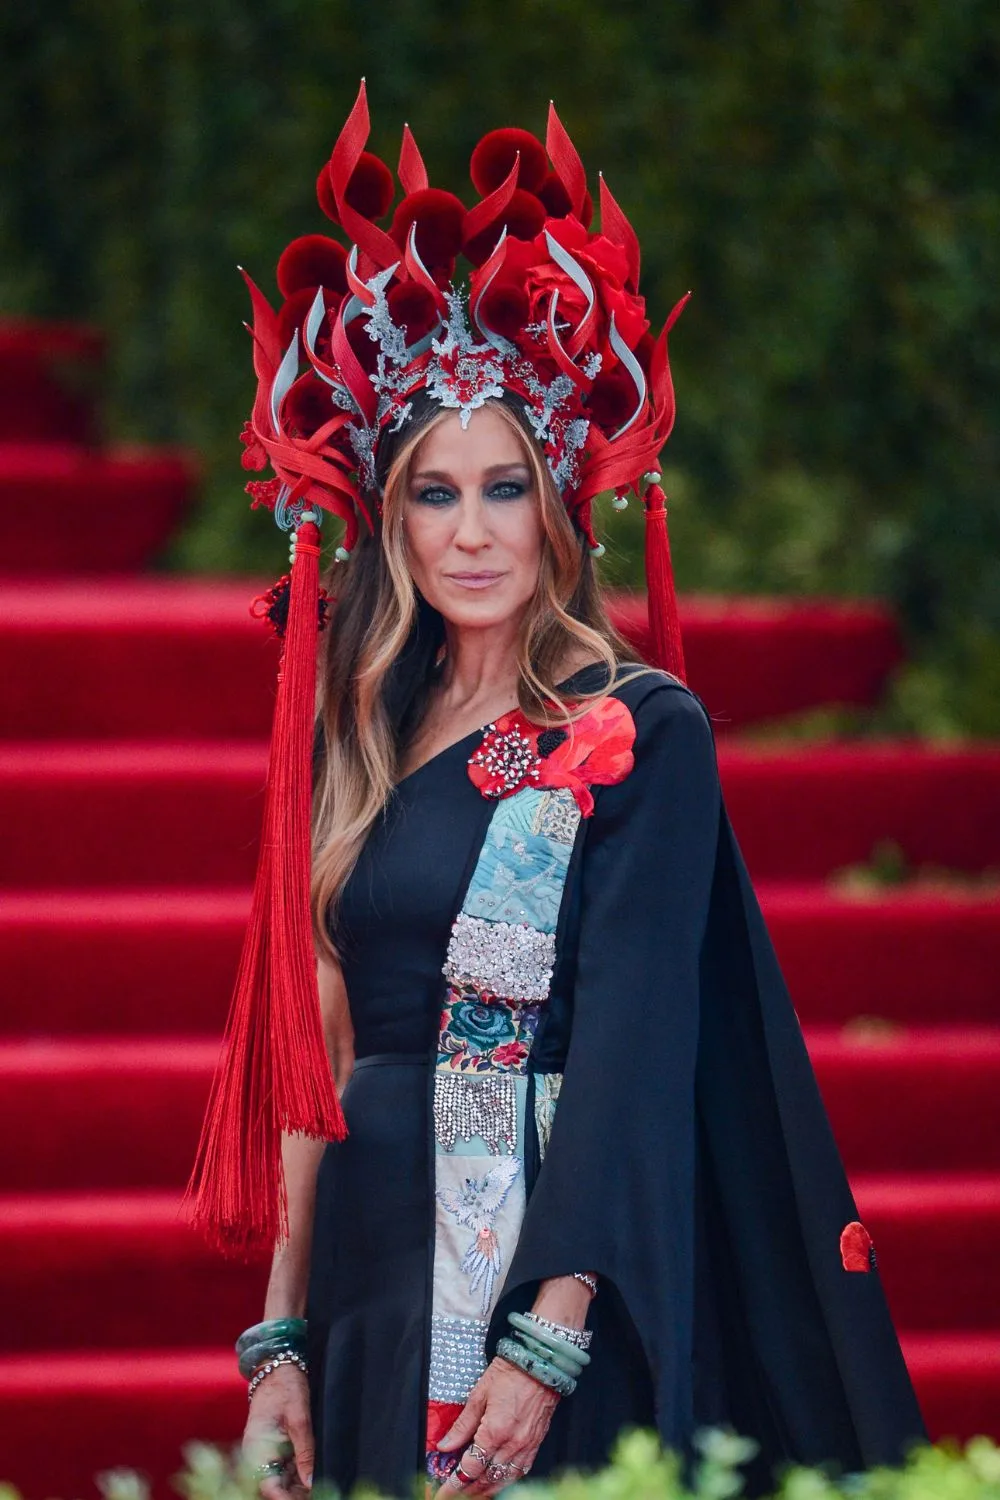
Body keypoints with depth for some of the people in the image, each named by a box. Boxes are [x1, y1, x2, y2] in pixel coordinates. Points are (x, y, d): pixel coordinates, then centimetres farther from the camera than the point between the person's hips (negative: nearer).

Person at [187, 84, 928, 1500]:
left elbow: (632, 1046, -13)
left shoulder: (644, 732, -6)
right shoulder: (373, 742, 11)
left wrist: (549, 1341, -21)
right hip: (373, 1288, 5)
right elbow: (323, 1051, 11)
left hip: (552, 1273, -5)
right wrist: (282, 1340, 6)